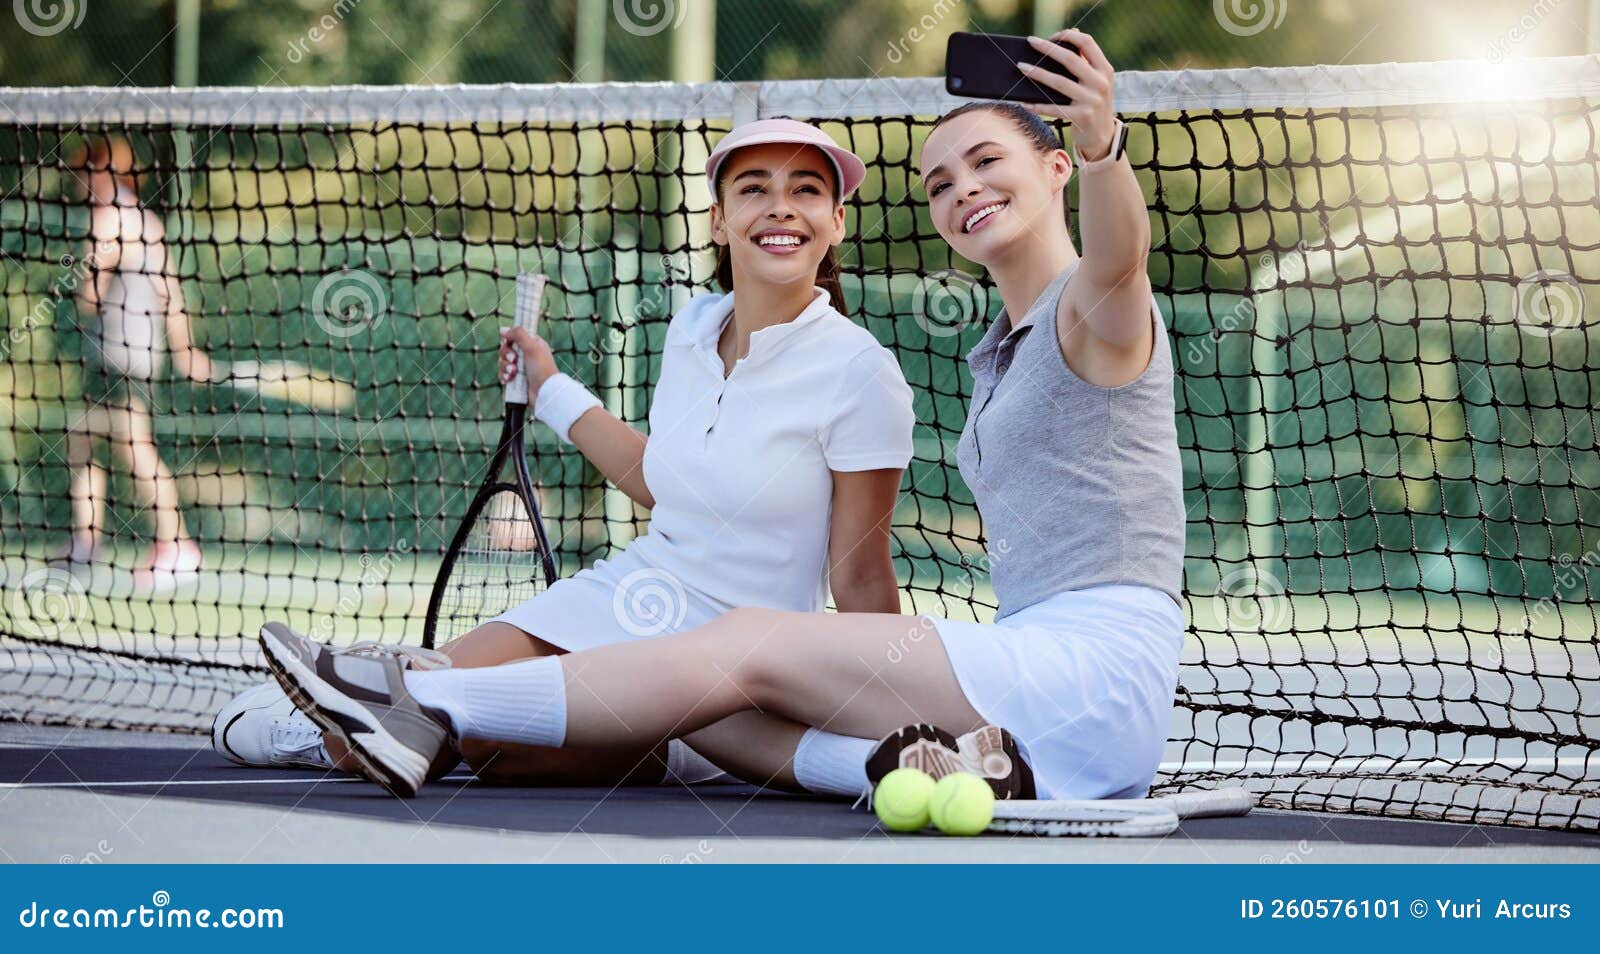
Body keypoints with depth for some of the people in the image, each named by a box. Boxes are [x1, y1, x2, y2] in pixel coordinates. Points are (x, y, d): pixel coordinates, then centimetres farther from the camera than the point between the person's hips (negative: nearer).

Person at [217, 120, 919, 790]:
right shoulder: (693, 329, 5)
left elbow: (861, 583, -10)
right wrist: (551, 391, 29)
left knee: (484, 737, -26)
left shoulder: (859, 372, -15)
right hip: (615, 595, 6)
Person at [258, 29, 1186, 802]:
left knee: (745, 648, -17)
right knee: (712, 718, -5)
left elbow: (1119, 258, -31)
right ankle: (914, 759, -30)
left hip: (1097, 661, -9)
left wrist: (1104, 144, -53)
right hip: (1036, 658, 9)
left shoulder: (1093, 313, -4)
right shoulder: (997, 357, 25)